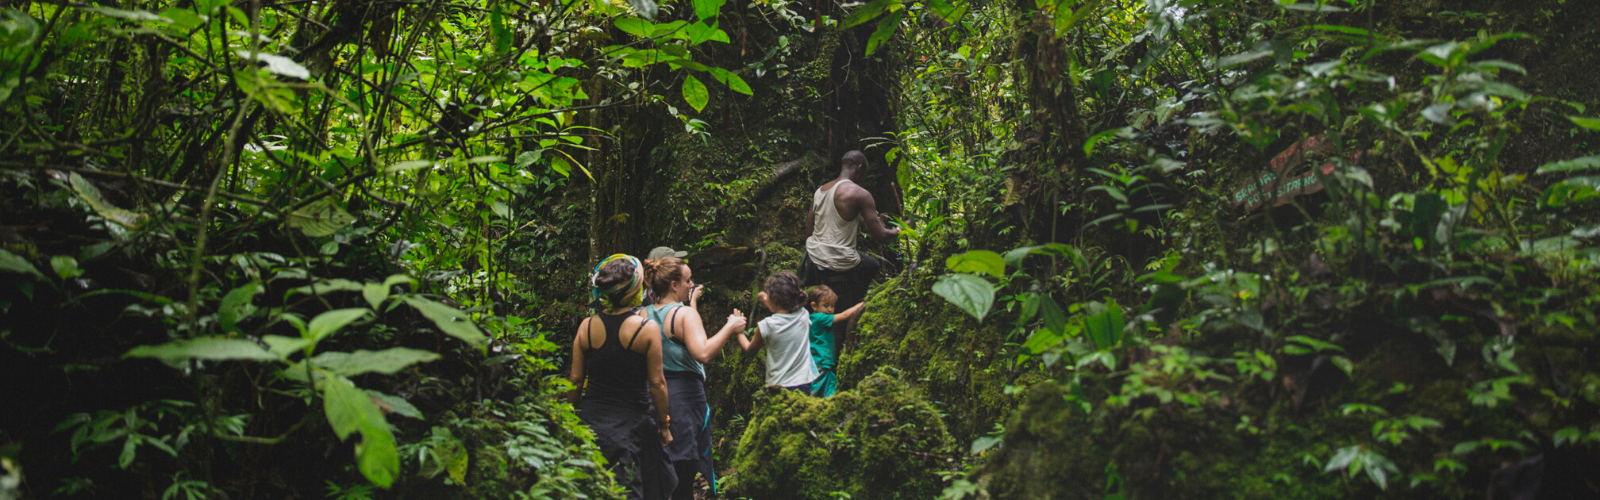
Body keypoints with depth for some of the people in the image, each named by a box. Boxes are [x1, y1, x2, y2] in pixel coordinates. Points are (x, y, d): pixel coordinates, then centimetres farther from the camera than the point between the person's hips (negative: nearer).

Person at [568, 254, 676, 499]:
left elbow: (575, 380, 3)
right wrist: (664, 424, 5)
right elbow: (656, 383, -7)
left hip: (590, 419, 3)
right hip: (629, 422, -3)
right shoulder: (648, 329, -12)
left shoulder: (586, 327, -2)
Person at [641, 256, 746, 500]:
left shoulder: (644, 314, 7)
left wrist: (692, 302, 29)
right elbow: (703, 353, -28)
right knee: (684, 473, 4)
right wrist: (730, 327, -19)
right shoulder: (685, 313, -14)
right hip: (684, 394, -7)